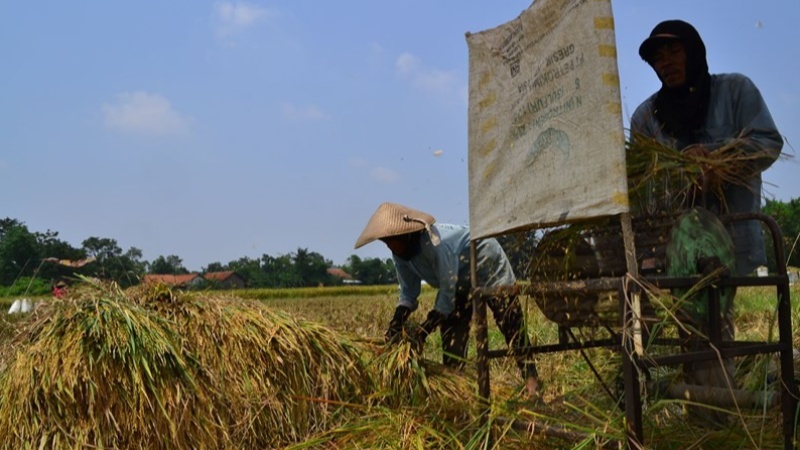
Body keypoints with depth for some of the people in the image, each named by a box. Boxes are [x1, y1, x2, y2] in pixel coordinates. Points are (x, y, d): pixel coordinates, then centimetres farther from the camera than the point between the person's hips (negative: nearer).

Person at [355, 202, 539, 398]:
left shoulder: (436, 242, -39)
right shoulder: (400, 255, -14)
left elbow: (448, 291, -35)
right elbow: (408, 294, -6)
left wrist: (423, 331, -34)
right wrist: (396, 324, -22)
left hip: (488, 263, -8)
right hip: (461, 280, 8)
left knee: (512, 328, -13)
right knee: (451, 338, 2)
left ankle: (532, 384, -11)